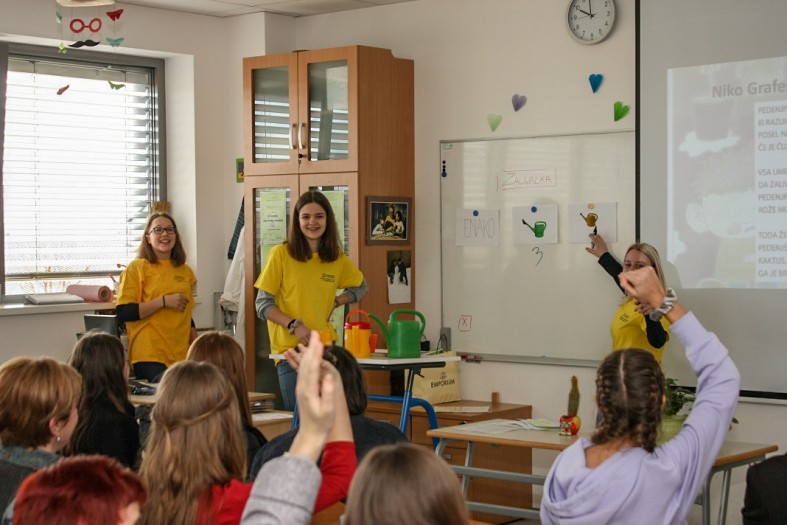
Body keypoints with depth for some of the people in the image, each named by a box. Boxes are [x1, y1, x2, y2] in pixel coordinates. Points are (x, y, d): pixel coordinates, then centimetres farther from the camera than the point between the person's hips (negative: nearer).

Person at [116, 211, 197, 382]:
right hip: (150, 356, -5)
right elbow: (123, 313, -10)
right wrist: (164, 301, -13)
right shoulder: (137, 268, 0)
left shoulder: (185, 271, 16)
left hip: (181, 356, 5)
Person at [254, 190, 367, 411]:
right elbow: (263, 305, -2)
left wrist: (335, 302, 8)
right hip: (290, 350, -3)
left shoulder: (337, 258, 8)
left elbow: (361, 287, 27)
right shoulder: (281, 254, -3)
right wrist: (294, 326, -17)